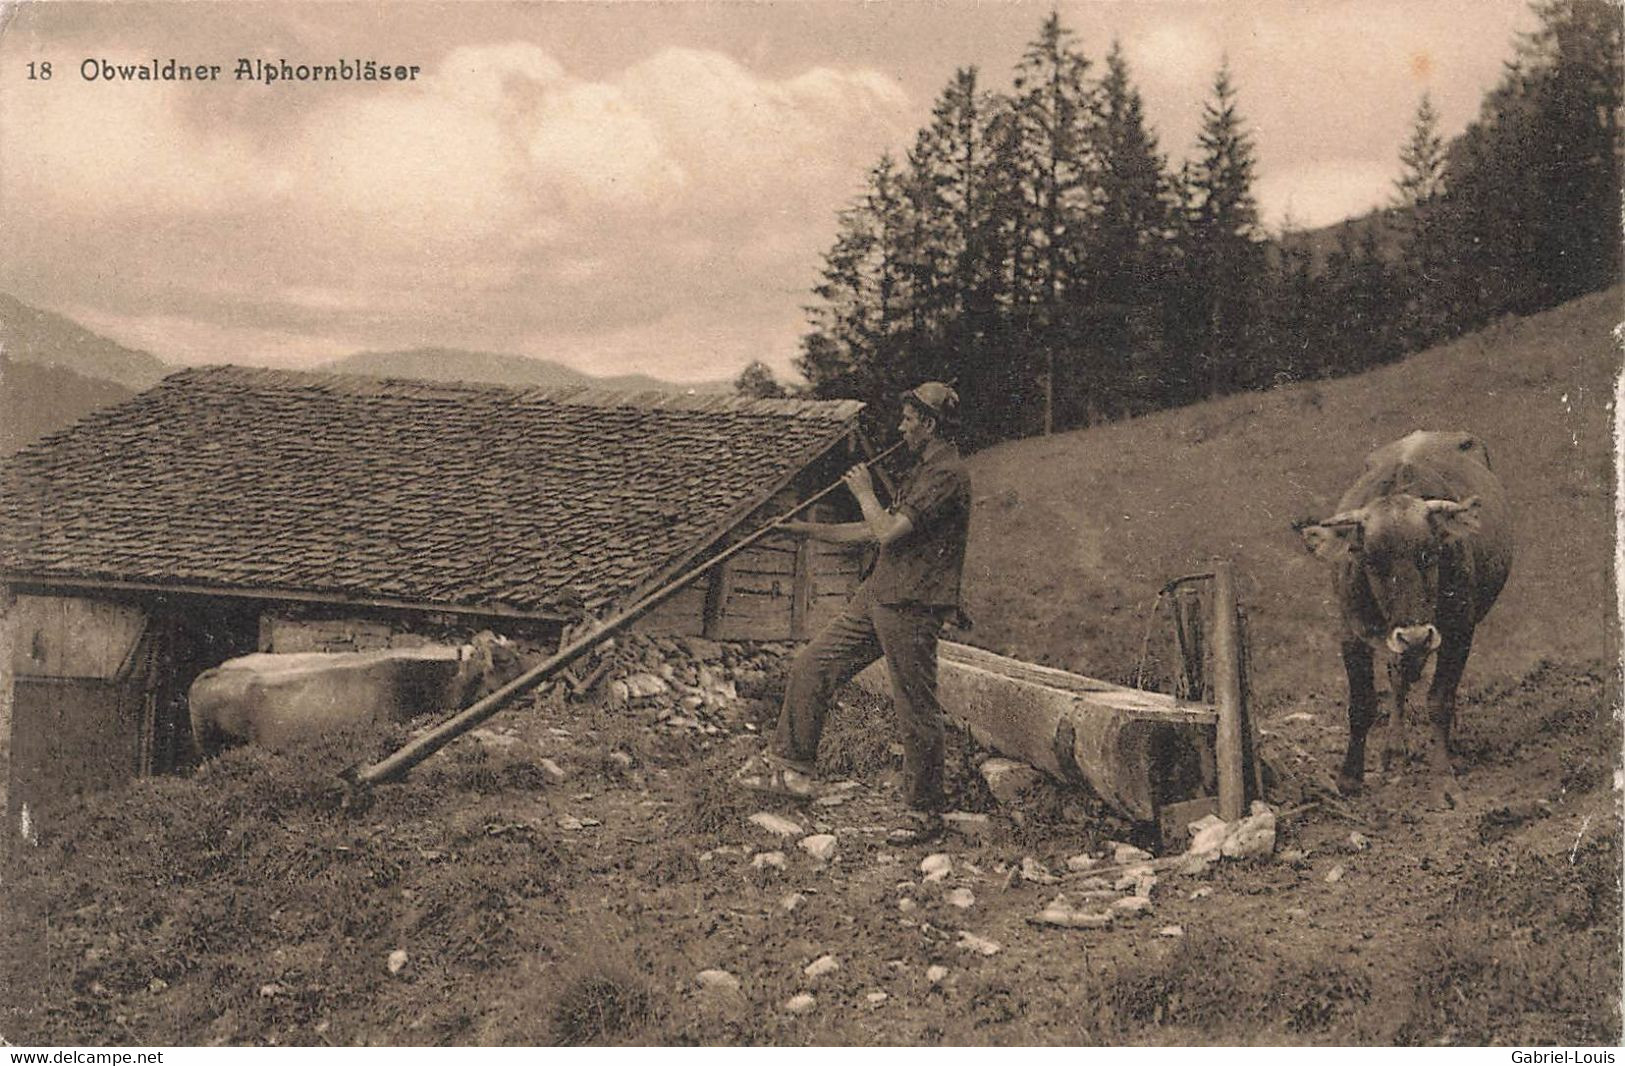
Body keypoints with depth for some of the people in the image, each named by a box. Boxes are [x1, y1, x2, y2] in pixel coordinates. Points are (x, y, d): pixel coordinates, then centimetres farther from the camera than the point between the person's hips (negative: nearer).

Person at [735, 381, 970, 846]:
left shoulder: (947, 474, -15)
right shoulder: (923, 470, 18)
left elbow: (889, 532, -21)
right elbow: (876, 532, 23)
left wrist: (864, 493, -3)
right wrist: (808, 529, 21)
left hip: (911, 607, -10)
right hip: (877, 596, 10)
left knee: (917, 712, -2)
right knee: (811, 667, 9)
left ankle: (926, 812, 10)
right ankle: (790, 766, 18)